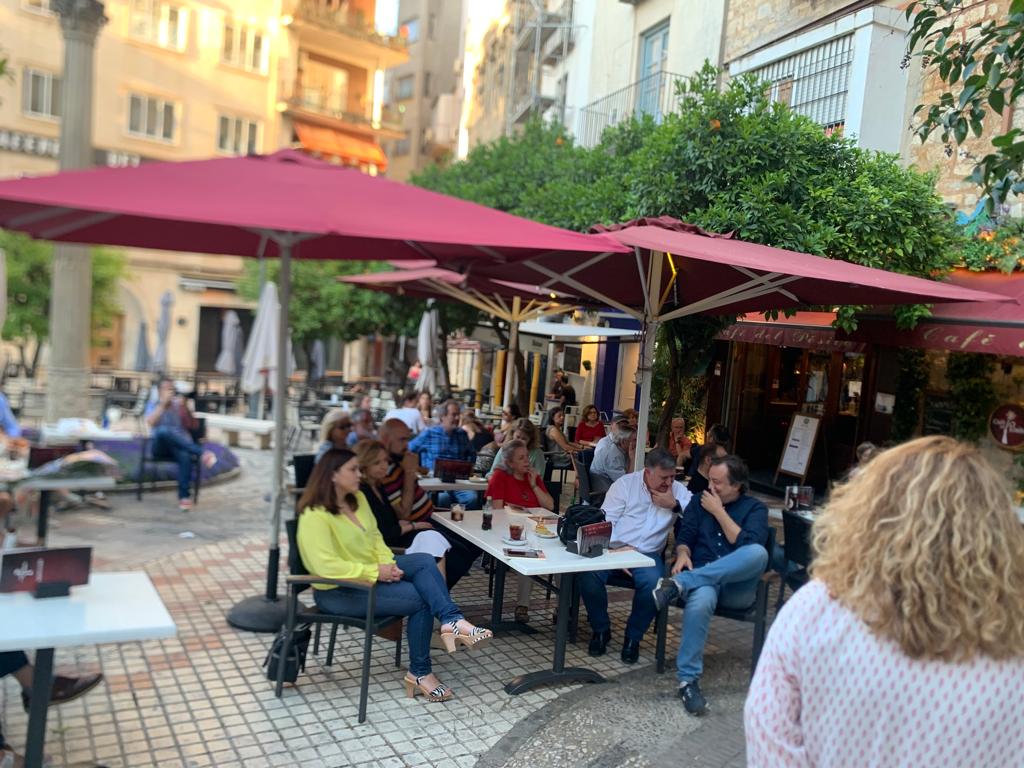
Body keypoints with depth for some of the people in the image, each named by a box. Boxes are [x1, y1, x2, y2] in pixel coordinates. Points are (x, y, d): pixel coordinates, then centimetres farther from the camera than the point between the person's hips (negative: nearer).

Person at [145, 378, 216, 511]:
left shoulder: (179, 405, 12)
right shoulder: (152, 405, 11)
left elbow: (193, 425, 1)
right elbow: (150, 422, -10)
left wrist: (185, 407, -11)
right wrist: (163, 403, -12)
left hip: (180, 446, 1)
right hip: (160, 447, -1)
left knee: (185, 455, -37)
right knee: (163, 431, -37)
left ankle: (184, 496, -42)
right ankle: (202, 453, -46)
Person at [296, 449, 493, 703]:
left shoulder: (357, 498, 4)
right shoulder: (315, 515, -22)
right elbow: (326, 566, -28)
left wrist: (388, 563, -7)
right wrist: (375, 572, -24)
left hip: (369, 571, 8)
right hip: (338, 591, -8)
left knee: (424, 560, -16)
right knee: (420, 598, -18)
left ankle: (451, 621, -27)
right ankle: (420, 672, -7)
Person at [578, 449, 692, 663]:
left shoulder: (677, 490, 7)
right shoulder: (625, 484, 2)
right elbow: (607, 520, -3)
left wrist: (675, 506, -12)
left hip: (647, 554, 1)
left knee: (653, 584, -32)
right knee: (588, 574, -29)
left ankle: (633, 637, -4)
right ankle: (601, 630, -1)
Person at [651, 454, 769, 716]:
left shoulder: (755, 508, 9)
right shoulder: (699, 501, 17)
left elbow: (749, 546, -8)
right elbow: (685, 535, 11)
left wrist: (719, 512, -7)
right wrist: (683, 553, -12)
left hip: (737, 587, 0)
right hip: (701, 578, 1)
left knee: (758, 553, -36)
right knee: (700, 601, -39)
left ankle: (681, 583, -37)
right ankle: (688, 680, -28)